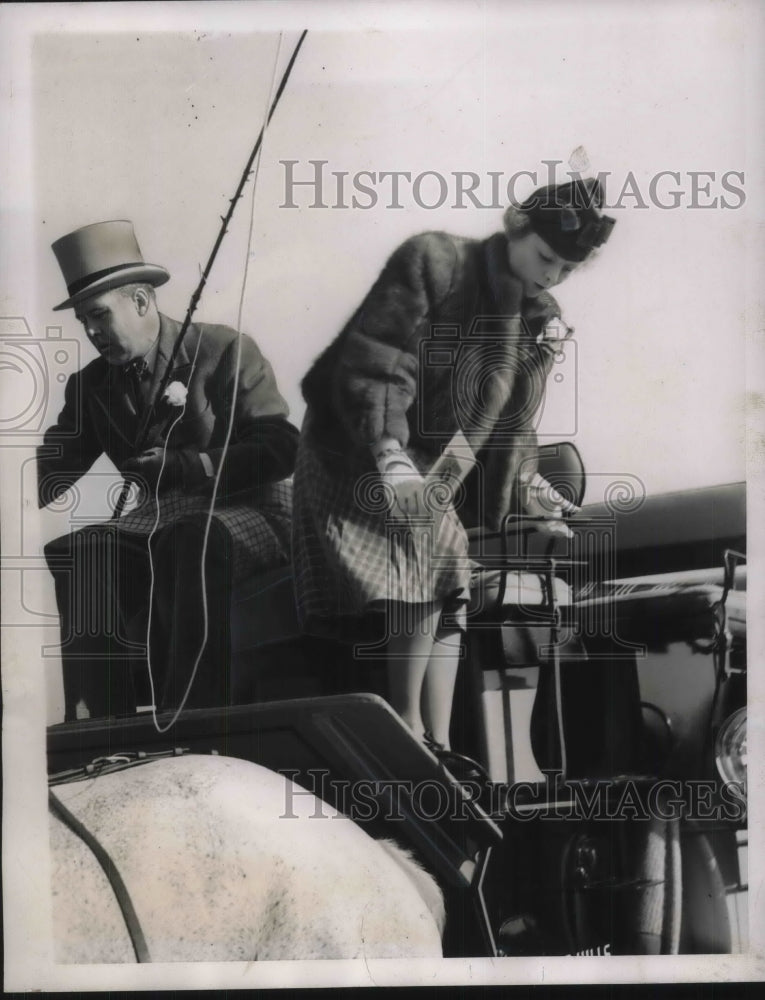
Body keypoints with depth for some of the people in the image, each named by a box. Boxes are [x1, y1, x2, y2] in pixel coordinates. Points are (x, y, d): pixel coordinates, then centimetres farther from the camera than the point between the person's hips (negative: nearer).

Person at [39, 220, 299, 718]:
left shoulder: (223, 350, -5)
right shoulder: (92, 384, 12)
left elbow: (283, 449, -12)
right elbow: (49, 473, 3)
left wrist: (185, 467, -21)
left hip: (250, 513, -5)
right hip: (162, 523, 5)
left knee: (192, 540, -38)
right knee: (81, 549, -24)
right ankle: (100, 719, -22)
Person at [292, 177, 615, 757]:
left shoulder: (543, 323, 6)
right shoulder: (433, 262, -14)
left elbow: (511, 423, 15)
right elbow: (371, 363, -21)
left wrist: (527, 490, 5)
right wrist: (389, 450, -33)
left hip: (438, 471, 7)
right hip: (359, 452, -6)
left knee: (448, 593, -2)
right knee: (429, 551, -25)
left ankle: (439, 745, 4)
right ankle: (408, 727, -15)